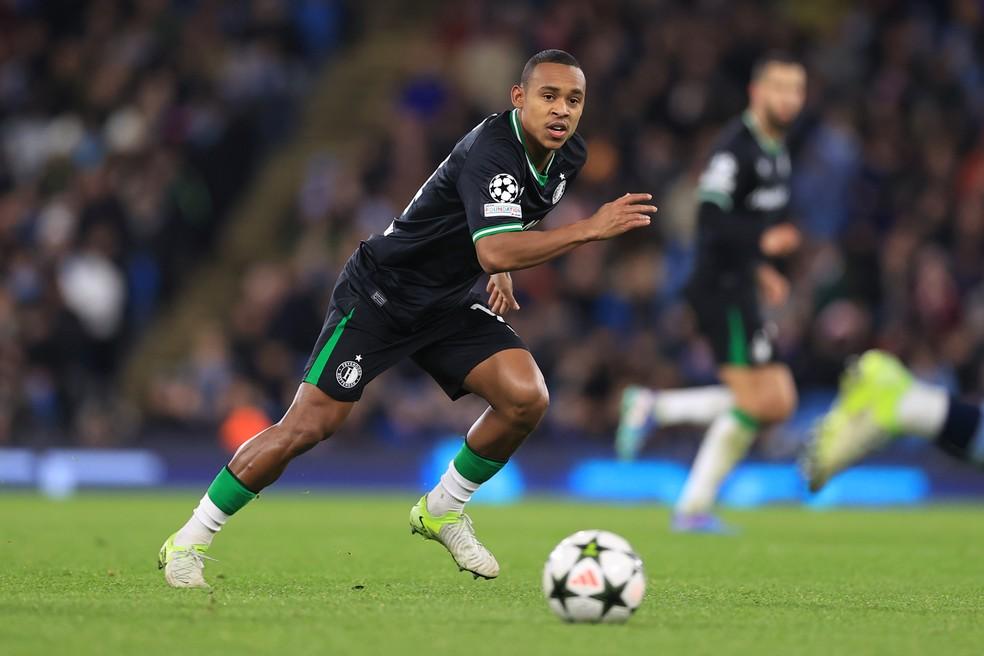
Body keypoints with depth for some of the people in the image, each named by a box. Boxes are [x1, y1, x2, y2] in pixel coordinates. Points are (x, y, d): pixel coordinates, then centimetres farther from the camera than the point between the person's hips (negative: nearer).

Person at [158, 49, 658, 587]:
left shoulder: (569, 156, -1)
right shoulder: (491, 149, -28)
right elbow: (494, 252, -43)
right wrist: (591, 229, -42)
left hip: (448, 305, 7)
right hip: (379, 295, -7)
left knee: (526, 398, -14)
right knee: (309, 425, -12)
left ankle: (442, 510, 9)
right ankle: (188, 542, 2)